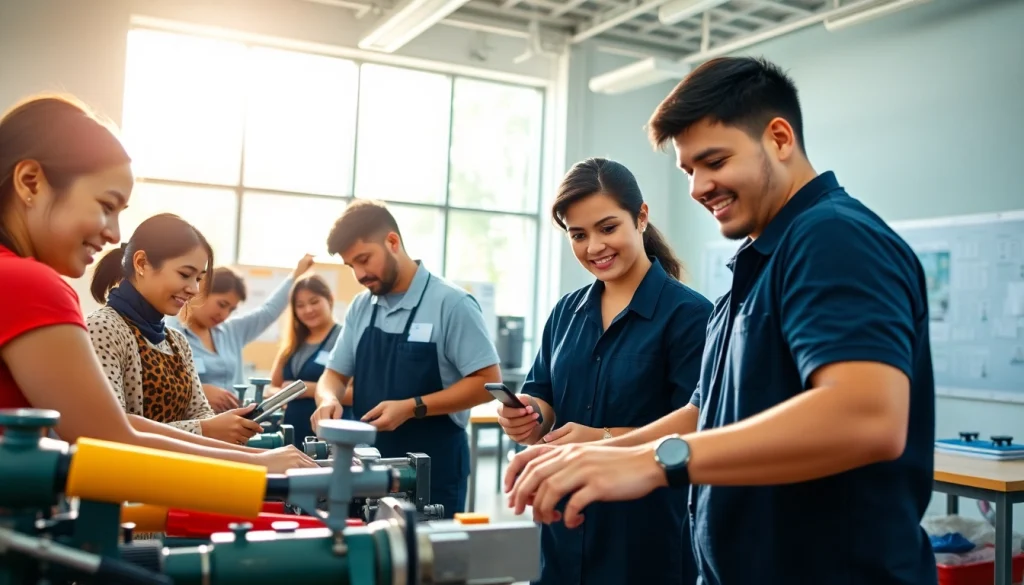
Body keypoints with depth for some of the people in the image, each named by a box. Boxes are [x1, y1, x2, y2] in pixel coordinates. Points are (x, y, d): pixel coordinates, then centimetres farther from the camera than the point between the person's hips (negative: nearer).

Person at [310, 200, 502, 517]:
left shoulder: (451, 303, -12)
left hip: (433, 467, -5)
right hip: (371, 462, 6)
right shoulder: (360, 307, 6)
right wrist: (329, 399, -10)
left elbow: (488, 381, -14)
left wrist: (412, 407, -21)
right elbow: (336, 374, 13)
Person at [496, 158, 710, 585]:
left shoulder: (688, 313, -11)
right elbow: (544, 399, 9)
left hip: (649, 530, -5)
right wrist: (528, 416, -13)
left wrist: (605, 439, -28)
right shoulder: (567, 311, 7)